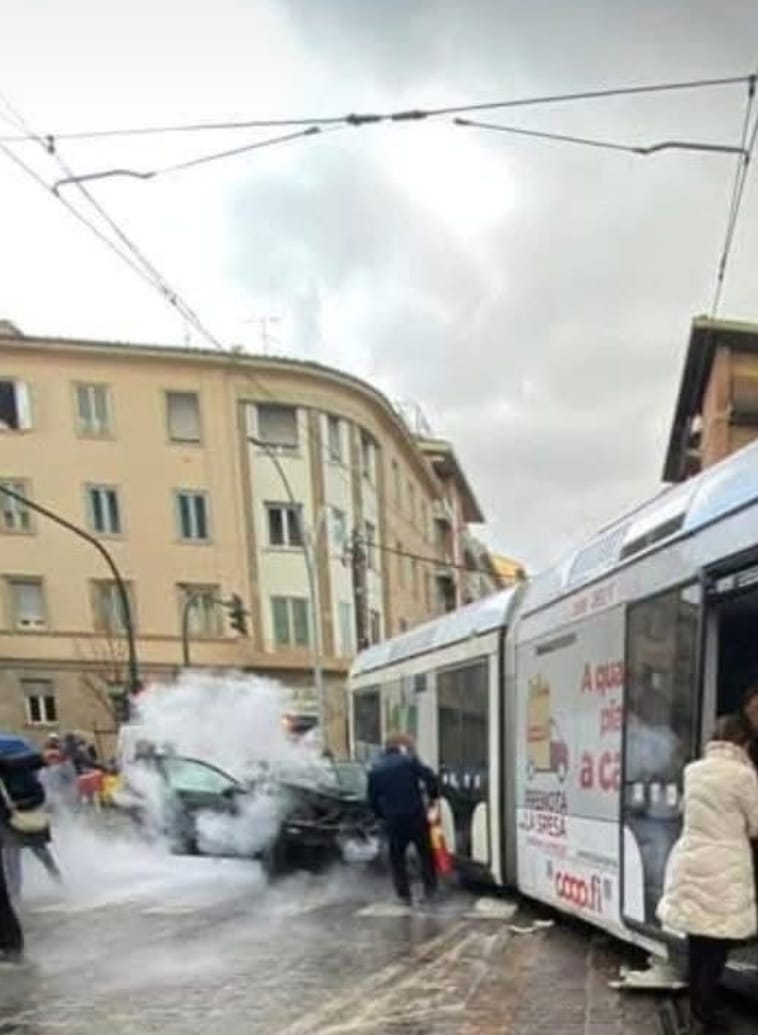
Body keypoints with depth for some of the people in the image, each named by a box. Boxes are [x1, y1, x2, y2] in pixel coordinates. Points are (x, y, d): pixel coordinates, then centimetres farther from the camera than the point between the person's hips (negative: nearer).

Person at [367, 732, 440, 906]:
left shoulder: (375, 769, 8)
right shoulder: (409, 760, -2)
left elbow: (372, 799, 11)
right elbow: (430, 777, -13)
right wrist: (433, 797, 2)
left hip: (392, 820, 2)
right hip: (415, 815, -2)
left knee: (397, 856, 15)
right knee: (425, 852, 15)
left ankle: (404, 894, 12)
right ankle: (430, 888, 16)